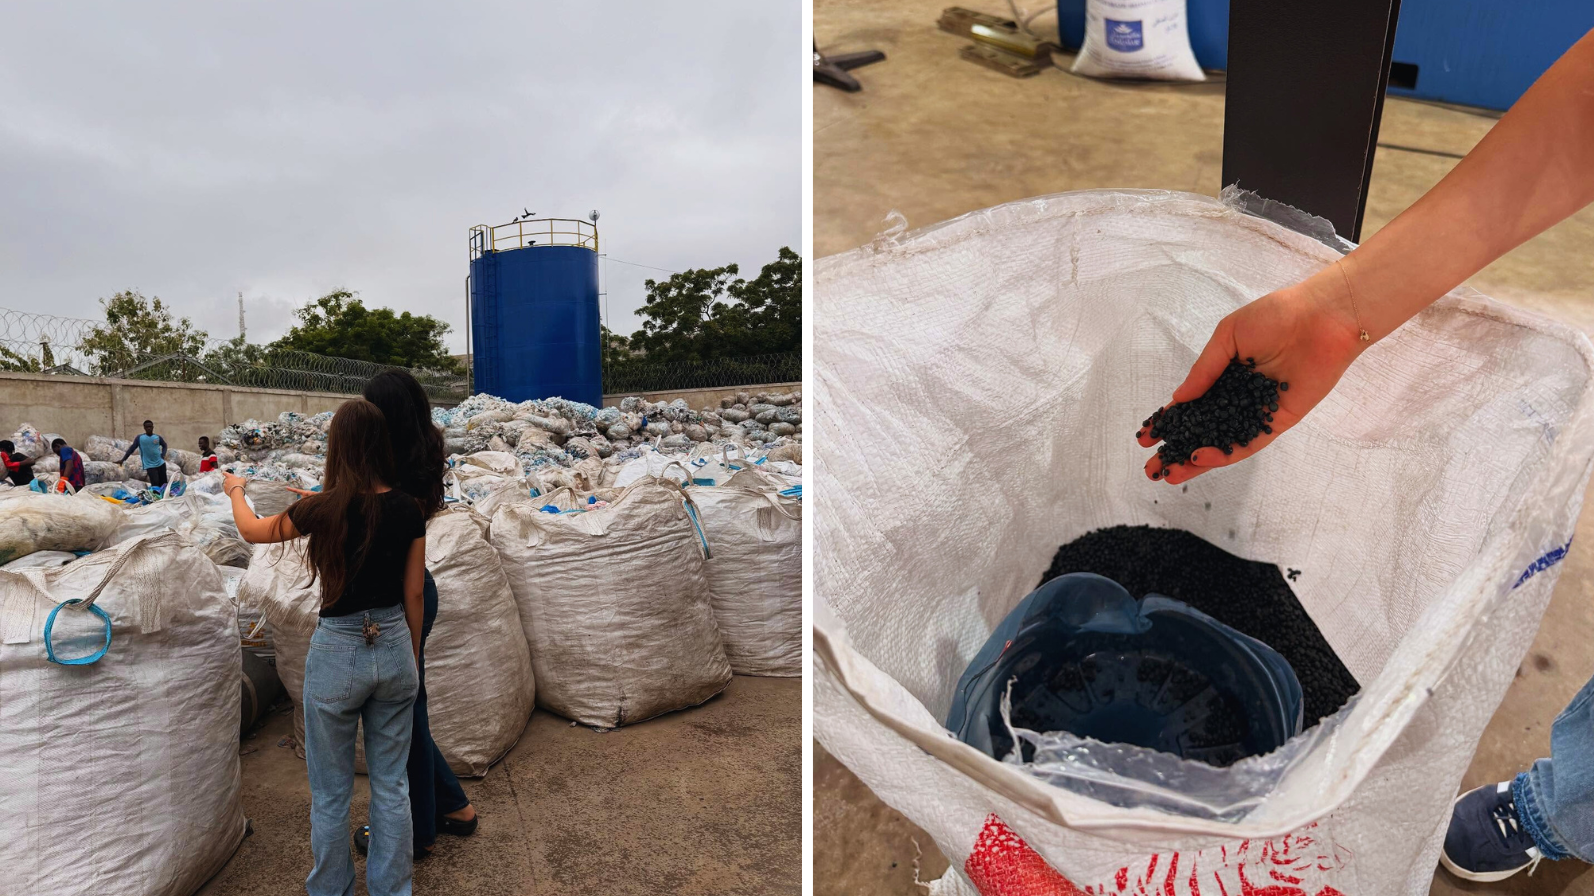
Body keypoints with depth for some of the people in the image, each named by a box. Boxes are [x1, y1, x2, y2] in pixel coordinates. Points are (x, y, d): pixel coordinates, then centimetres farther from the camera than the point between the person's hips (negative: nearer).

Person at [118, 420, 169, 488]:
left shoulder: (158, 437, 4)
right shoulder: (139, 438, -3)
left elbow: (164, 445, 20)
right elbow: (132, 449, 0)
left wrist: (163, 455, 4)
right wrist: (123, 459, -4)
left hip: (161, 464, 3)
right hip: (150, 466, -3)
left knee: (163, 484, 9)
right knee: (155, 485, -14)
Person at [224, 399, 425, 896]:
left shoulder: (323, 508, -14)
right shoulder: (409, 509, -7)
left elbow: (252, 531, 8)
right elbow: (413, 595, 1)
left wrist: (235, 490, 29)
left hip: (338, 653, -3)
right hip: (394, 650, 3)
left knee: (331, 792, 16)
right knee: (391, 785, 16)